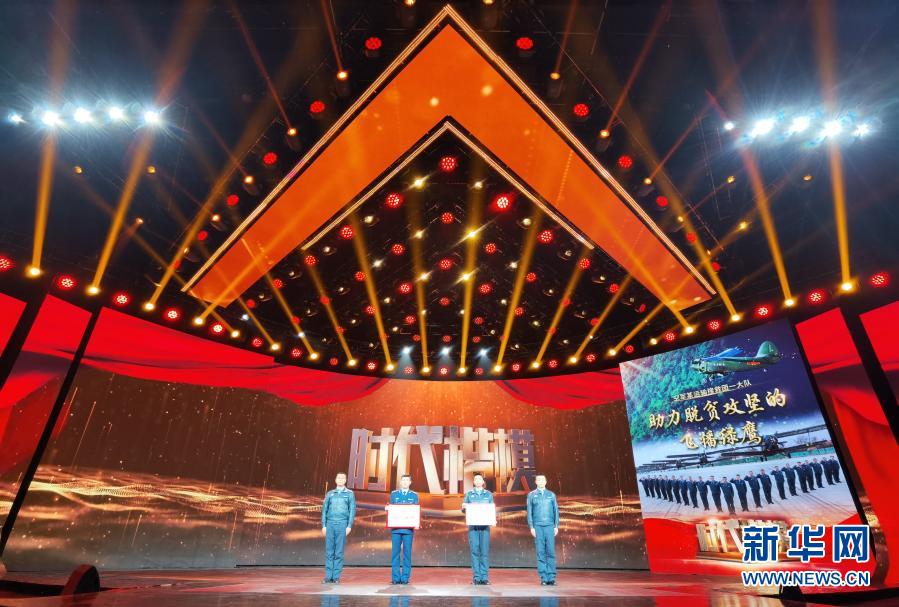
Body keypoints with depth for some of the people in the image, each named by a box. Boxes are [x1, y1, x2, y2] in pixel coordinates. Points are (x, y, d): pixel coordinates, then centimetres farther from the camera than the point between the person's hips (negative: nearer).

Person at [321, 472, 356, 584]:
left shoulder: (349, 494, 8)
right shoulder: (329, 494, 14)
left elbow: (352, 511, 4)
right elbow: (324, 510, 13)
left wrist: (349, 526, -5)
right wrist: (323, 526, 4)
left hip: (342, 524, -2)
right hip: (330, 524, 2)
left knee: (339, 552, -1)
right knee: (329, 551, 2)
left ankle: (336, 577, 6)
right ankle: (328, 577, 9)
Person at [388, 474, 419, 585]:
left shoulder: (414, 495, 10)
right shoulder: (394, 494, 11)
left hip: (408, 528, 0)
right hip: (396, 527, 0)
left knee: (407, 553, 0)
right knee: (395, 552, 0)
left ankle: (405, 577, 8)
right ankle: (395, 577, 9)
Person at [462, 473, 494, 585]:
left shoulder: (488, 494, 12)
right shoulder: (469, 494, 11)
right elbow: (463, 509, 8)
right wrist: (463, 507, -15)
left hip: (485, 525, 0)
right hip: (473, 525, 0)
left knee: (485, 551, -2)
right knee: (474, 551, -2)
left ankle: (484, 577, 4)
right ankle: (476, 577, 4)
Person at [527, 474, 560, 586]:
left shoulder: (551, 495, 10)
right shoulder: (531, 495, 7)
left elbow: (556, 511, 10)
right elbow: (529, 512, 6)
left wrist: (556, 526, 2)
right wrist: (531, 527, -1)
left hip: (550, 526, 1)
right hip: (537, 526, -1)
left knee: (551, 552, -3)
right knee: (540, 552, 0)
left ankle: (551, 578, 2)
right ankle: (543, 578, 6)